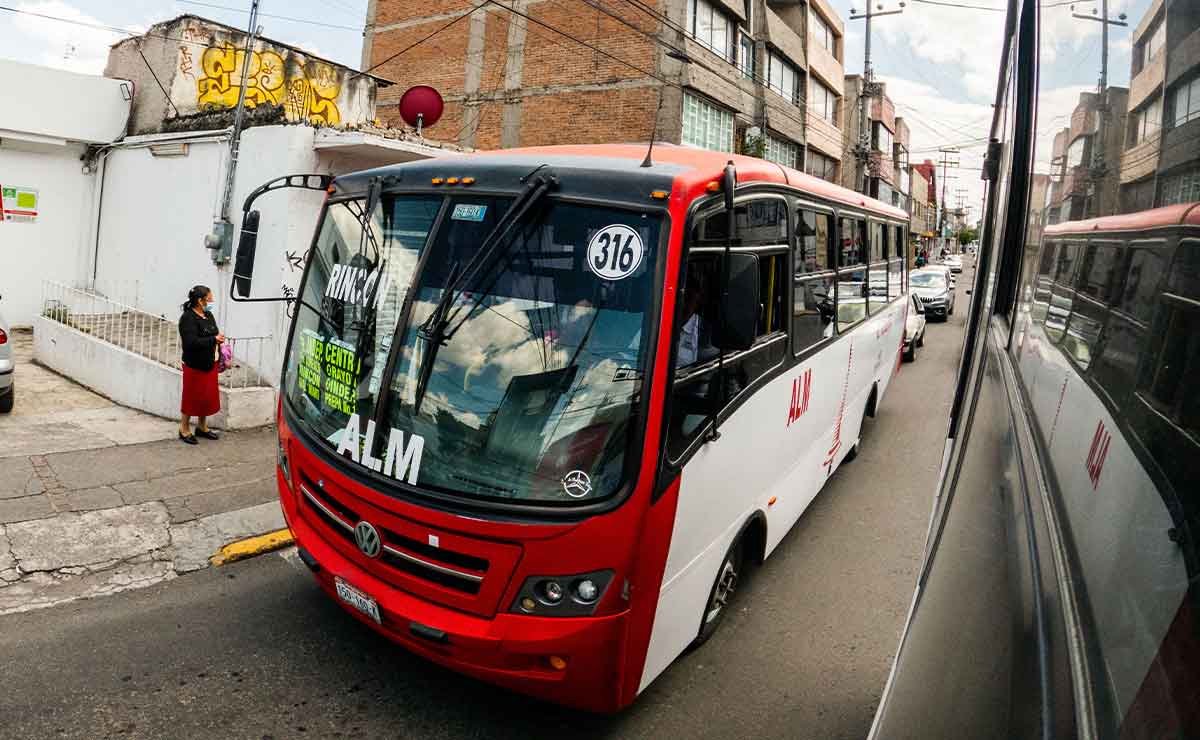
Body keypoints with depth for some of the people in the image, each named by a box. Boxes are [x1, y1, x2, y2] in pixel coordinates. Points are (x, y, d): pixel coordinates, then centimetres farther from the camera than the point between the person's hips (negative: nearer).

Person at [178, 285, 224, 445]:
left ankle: (202, 426, 30)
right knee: (192, 397, 3)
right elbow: (191, 342, -27)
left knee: (208, 396, 15)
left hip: (209, 364, 8)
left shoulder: (209, 315, 7)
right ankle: (184, 429, 19)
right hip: (194, 365, -8)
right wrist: (214, 339, -22)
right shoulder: (188, 318, -17)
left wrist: (219, 338, 1)